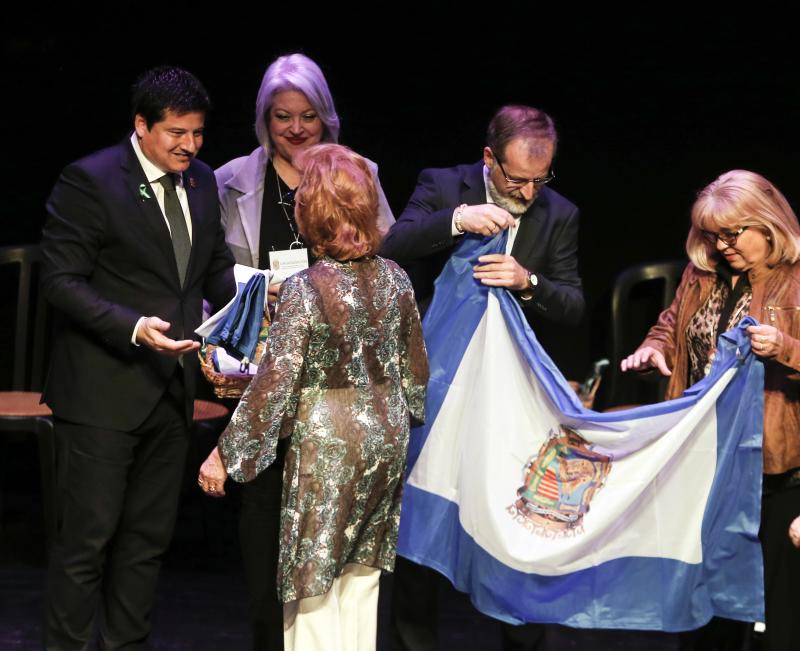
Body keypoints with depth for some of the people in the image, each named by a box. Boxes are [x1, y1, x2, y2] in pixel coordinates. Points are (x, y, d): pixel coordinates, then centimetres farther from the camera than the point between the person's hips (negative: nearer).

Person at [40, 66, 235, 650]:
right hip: (104, 390, -7)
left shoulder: (202, 181, 8)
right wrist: (134, 328, -27)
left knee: (149, 536, 15)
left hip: (172, 386, 7)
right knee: (89, 535, 0)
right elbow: (61, 279, -15)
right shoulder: (90, 180, -12)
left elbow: (216, 268, 16)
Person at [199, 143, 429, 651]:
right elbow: (415, 366, 7)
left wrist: (226, 455, -11)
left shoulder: (304, 290, -18)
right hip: (386, 437, 6)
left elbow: (273, 384, -18)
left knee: (313, 581, 6)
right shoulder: (395, 279, -3)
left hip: (326, 444, -5)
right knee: (363, 572, 17)